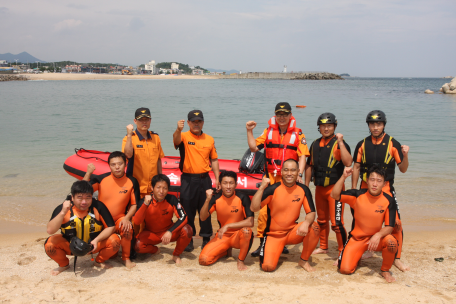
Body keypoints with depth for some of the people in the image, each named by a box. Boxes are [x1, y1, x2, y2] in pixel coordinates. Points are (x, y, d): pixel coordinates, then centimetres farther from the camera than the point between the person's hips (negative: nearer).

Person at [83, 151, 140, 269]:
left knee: (127, 228, -31)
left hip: (119, 219, -1)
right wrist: (88, 173, -25)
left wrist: (126, 218, -18)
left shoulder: (132, 182, -7)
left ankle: (126, 258, -8)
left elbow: (134, 204, -3)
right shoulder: (101, 179, -8)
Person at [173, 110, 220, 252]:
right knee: (188, 211, 6)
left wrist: (217, 179, 6)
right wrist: (178, 130, -50)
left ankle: (206, 239, 21)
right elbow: (176, 140, -28)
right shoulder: (184, 136, -3)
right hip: (188, 180, -2)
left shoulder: (209, 139, 8)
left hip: (205, 179, 2)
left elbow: (214, 160, 12)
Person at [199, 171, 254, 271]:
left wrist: (227, 226, -24)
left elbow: (250, 222, -24)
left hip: (238, 236, -3)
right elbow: (202, 218, -15)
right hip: (222, 236, 3)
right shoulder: (216, 199, -7)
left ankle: (240, 260, -10)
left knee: (246, 230, -38)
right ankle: (226, 250, 16)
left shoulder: (242, 198, -16)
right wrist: (208, 200, -29)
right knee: (204, 260, -16)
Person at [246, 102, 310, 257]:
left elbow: (302, 156, -3)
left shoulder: (297, 134, 3)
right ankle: (262, 242, 2)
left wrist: (299, 175, -15)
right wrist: (249, 131, -4)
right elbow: (254, 147, 6)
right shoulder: (268, 131, 9)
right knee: (264, 210, -6)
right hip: (270, 178, 1)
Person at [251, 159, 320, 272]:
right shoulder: (273, 189, -14)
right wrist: (262, 187, -32)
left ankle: (304, 260, -3)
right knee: (268, 266, -21)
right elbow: (254, 208, -21)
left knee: (314, 227, -26)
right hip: (274, 234, -2)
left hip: (293, 232, 2)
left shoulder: (303, 190, -5)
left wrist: (306, 222, -29)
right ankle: (267, 252, 17)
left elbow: (311, 212, -6)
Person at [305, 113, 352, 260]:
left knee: (336, 222, -11)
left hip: (334, 188, -6)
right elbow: (309, 165, 19)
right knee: (322, 220, 19)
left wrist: (340, 142, -25)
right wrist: (306, 185, 17)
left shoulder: (340, 144, -6)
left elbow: (348, 163, -24)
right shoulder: (315, 144, 12)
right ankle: (323, 247, 34)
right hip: (319, 188, 6)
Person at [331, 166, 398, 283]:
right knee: (345, 269, -17)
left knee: (392, 242, -34)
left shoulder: (389, 201, -11)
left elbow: (389, 227, -12)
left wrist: (378, 235, -32)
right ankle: (357, 256, 21)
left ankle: (385, 270, -4)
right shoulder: (358, 195, -10)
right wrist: (343, 177, -27)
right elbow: (334, 195, -17)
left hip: (377, 238, 0)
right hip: (357, 238, 0)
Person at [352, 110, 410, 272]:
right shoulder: (362, 144, 6)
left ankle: (396, 258, 6)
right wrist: (353, 190, 5)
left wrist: (405, 155, -19)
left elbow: (403, 169, 0)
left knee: (395, 223, -9)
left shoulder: (393, 144, 0)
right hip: (365, 188, 2)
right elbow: (356, 168, 9)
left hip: (386, 188, -2)